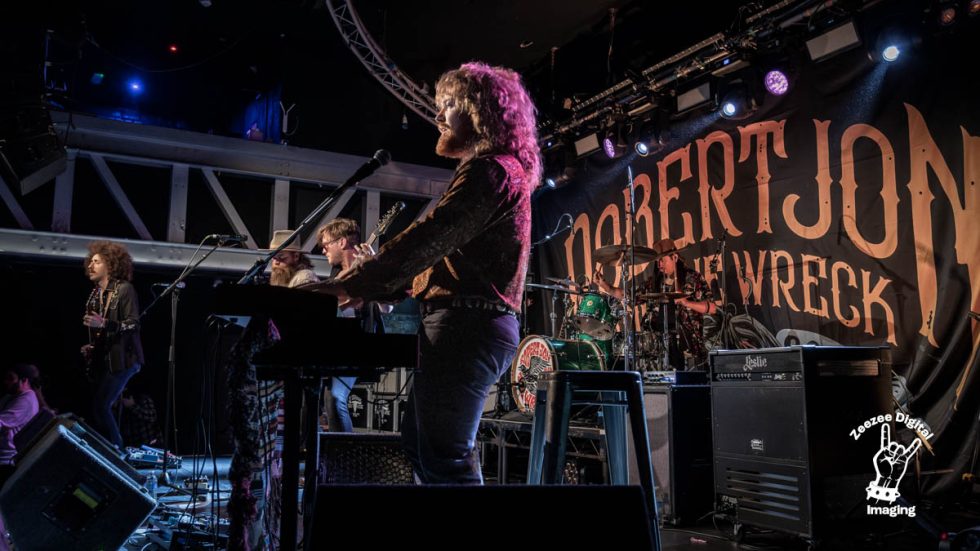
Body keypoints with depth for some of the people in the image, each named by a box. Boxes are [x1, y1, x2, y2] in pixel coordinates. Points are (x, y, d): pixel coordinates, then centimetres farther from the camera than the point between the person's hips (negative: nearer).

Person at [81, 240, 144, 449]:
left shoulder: (124, 289, -9)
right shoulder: (95, 294, 13)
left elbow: (133, 324, -16)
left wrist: (103, 324, -26)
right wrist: (90, 347, 7)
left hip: (121, 359, -8)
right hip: (102, 360, 8)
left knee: (100, 406, -12)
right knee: (101, 408, 6)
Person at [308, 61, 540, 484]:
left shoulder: (489, 169, -10)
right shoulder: (497, 170, 24)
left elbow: (428, 239, -20)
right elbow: (441, 252, 23)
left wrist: (349, 283, -19)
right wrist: (371, 285, 16)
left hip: (466, 324, -11)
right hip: (474, 324, 11)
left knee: (446, 458, -9)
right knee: (420, 444, 18)